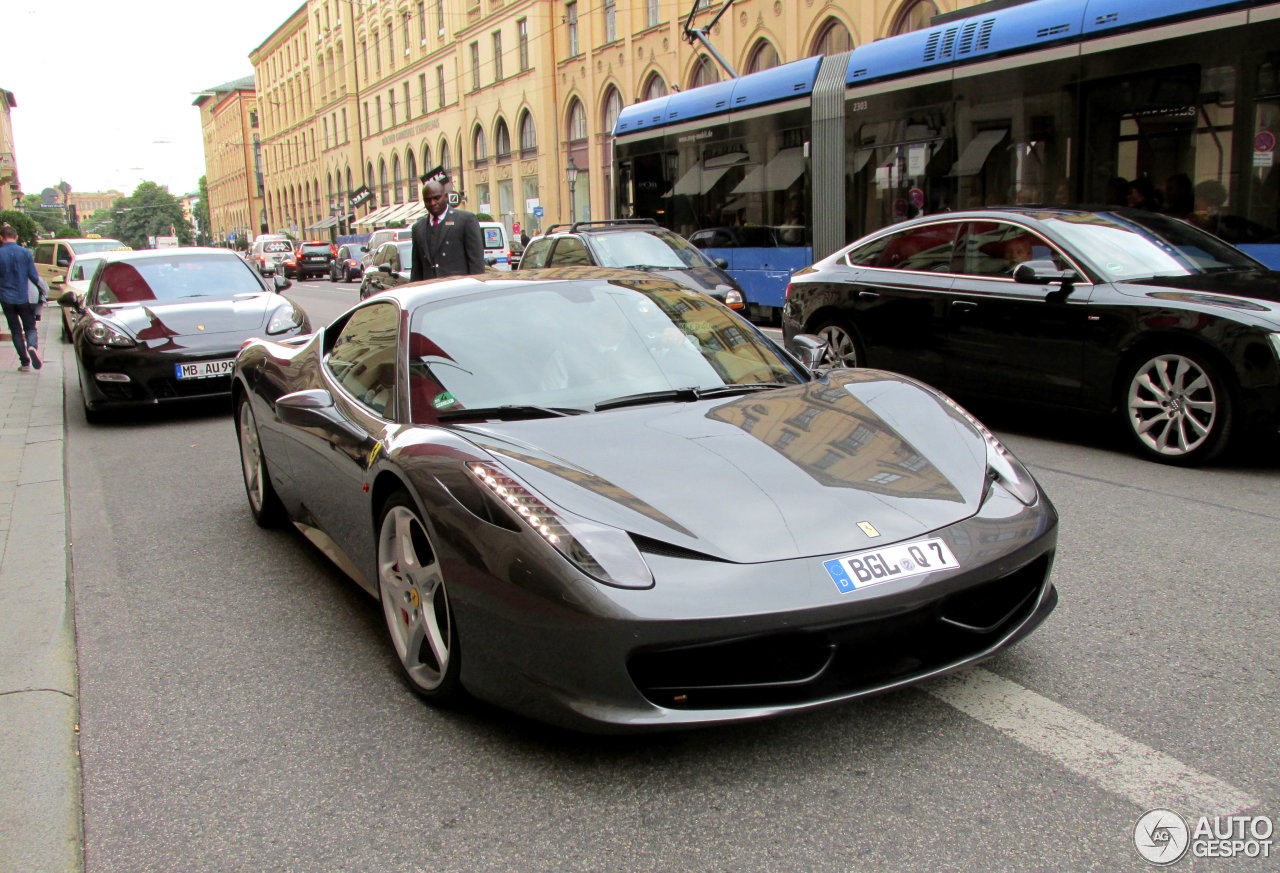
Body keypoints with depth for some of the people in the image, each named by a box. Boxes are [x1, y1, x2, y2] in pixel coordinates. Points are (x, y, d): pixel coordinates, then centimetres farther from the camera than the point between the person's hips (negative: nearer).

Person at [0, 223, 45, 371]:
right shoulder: (25, 253, -5)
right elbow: (34, 277, -3)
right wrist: (42, 288, 15)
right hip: (24, 297, 0)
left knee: (16, 330, 10)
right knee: (30, 327, 8)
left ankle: (25, 362, 8)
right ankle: (31, 346, -24)